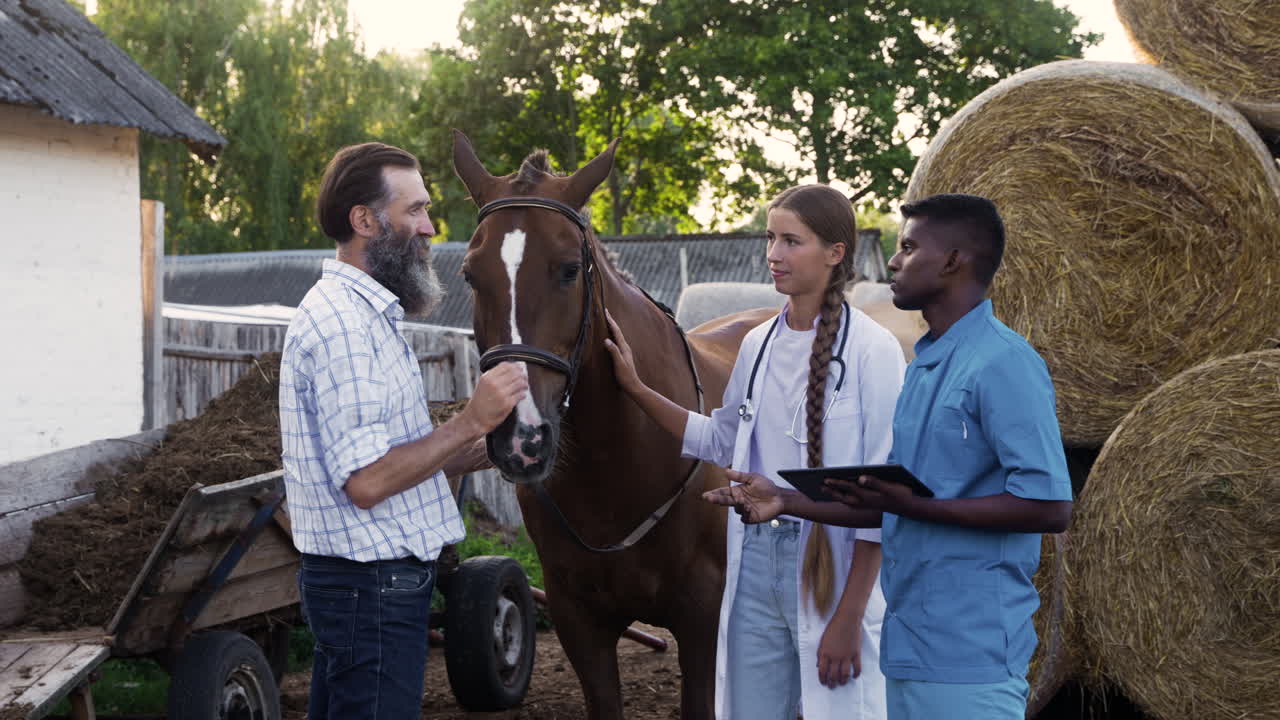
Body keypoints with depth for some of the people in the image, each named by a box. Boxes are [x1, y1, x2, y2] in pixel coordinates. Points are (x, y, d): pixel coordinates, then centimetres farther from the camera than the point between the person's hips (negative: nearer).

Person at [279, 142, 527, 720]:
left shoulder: (366, 314, 16)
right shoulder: (342, 323, -18)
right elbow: (366, 481, -24)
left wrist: (485, 451, 4)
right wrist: (471, 422, -20)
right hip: (374, 583, -11)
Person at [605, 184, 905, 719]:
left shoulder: (872, 350, -12)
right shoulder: (758, 344, 8)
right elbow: (721, 441, 22)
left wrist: (849, 619, -17)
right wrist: (636, 389, 15)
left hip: (832, 566, -6)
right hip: (755, 558, 6)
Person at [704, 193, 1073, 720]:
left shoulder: (1003, 364, -14)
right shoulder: (925, 365, 15)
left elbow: (1049, 507, -20)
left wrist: (914, 506, -22)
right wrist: (786, 502, 11)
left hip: (968, 657, -9)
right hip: (909, 646, 9)